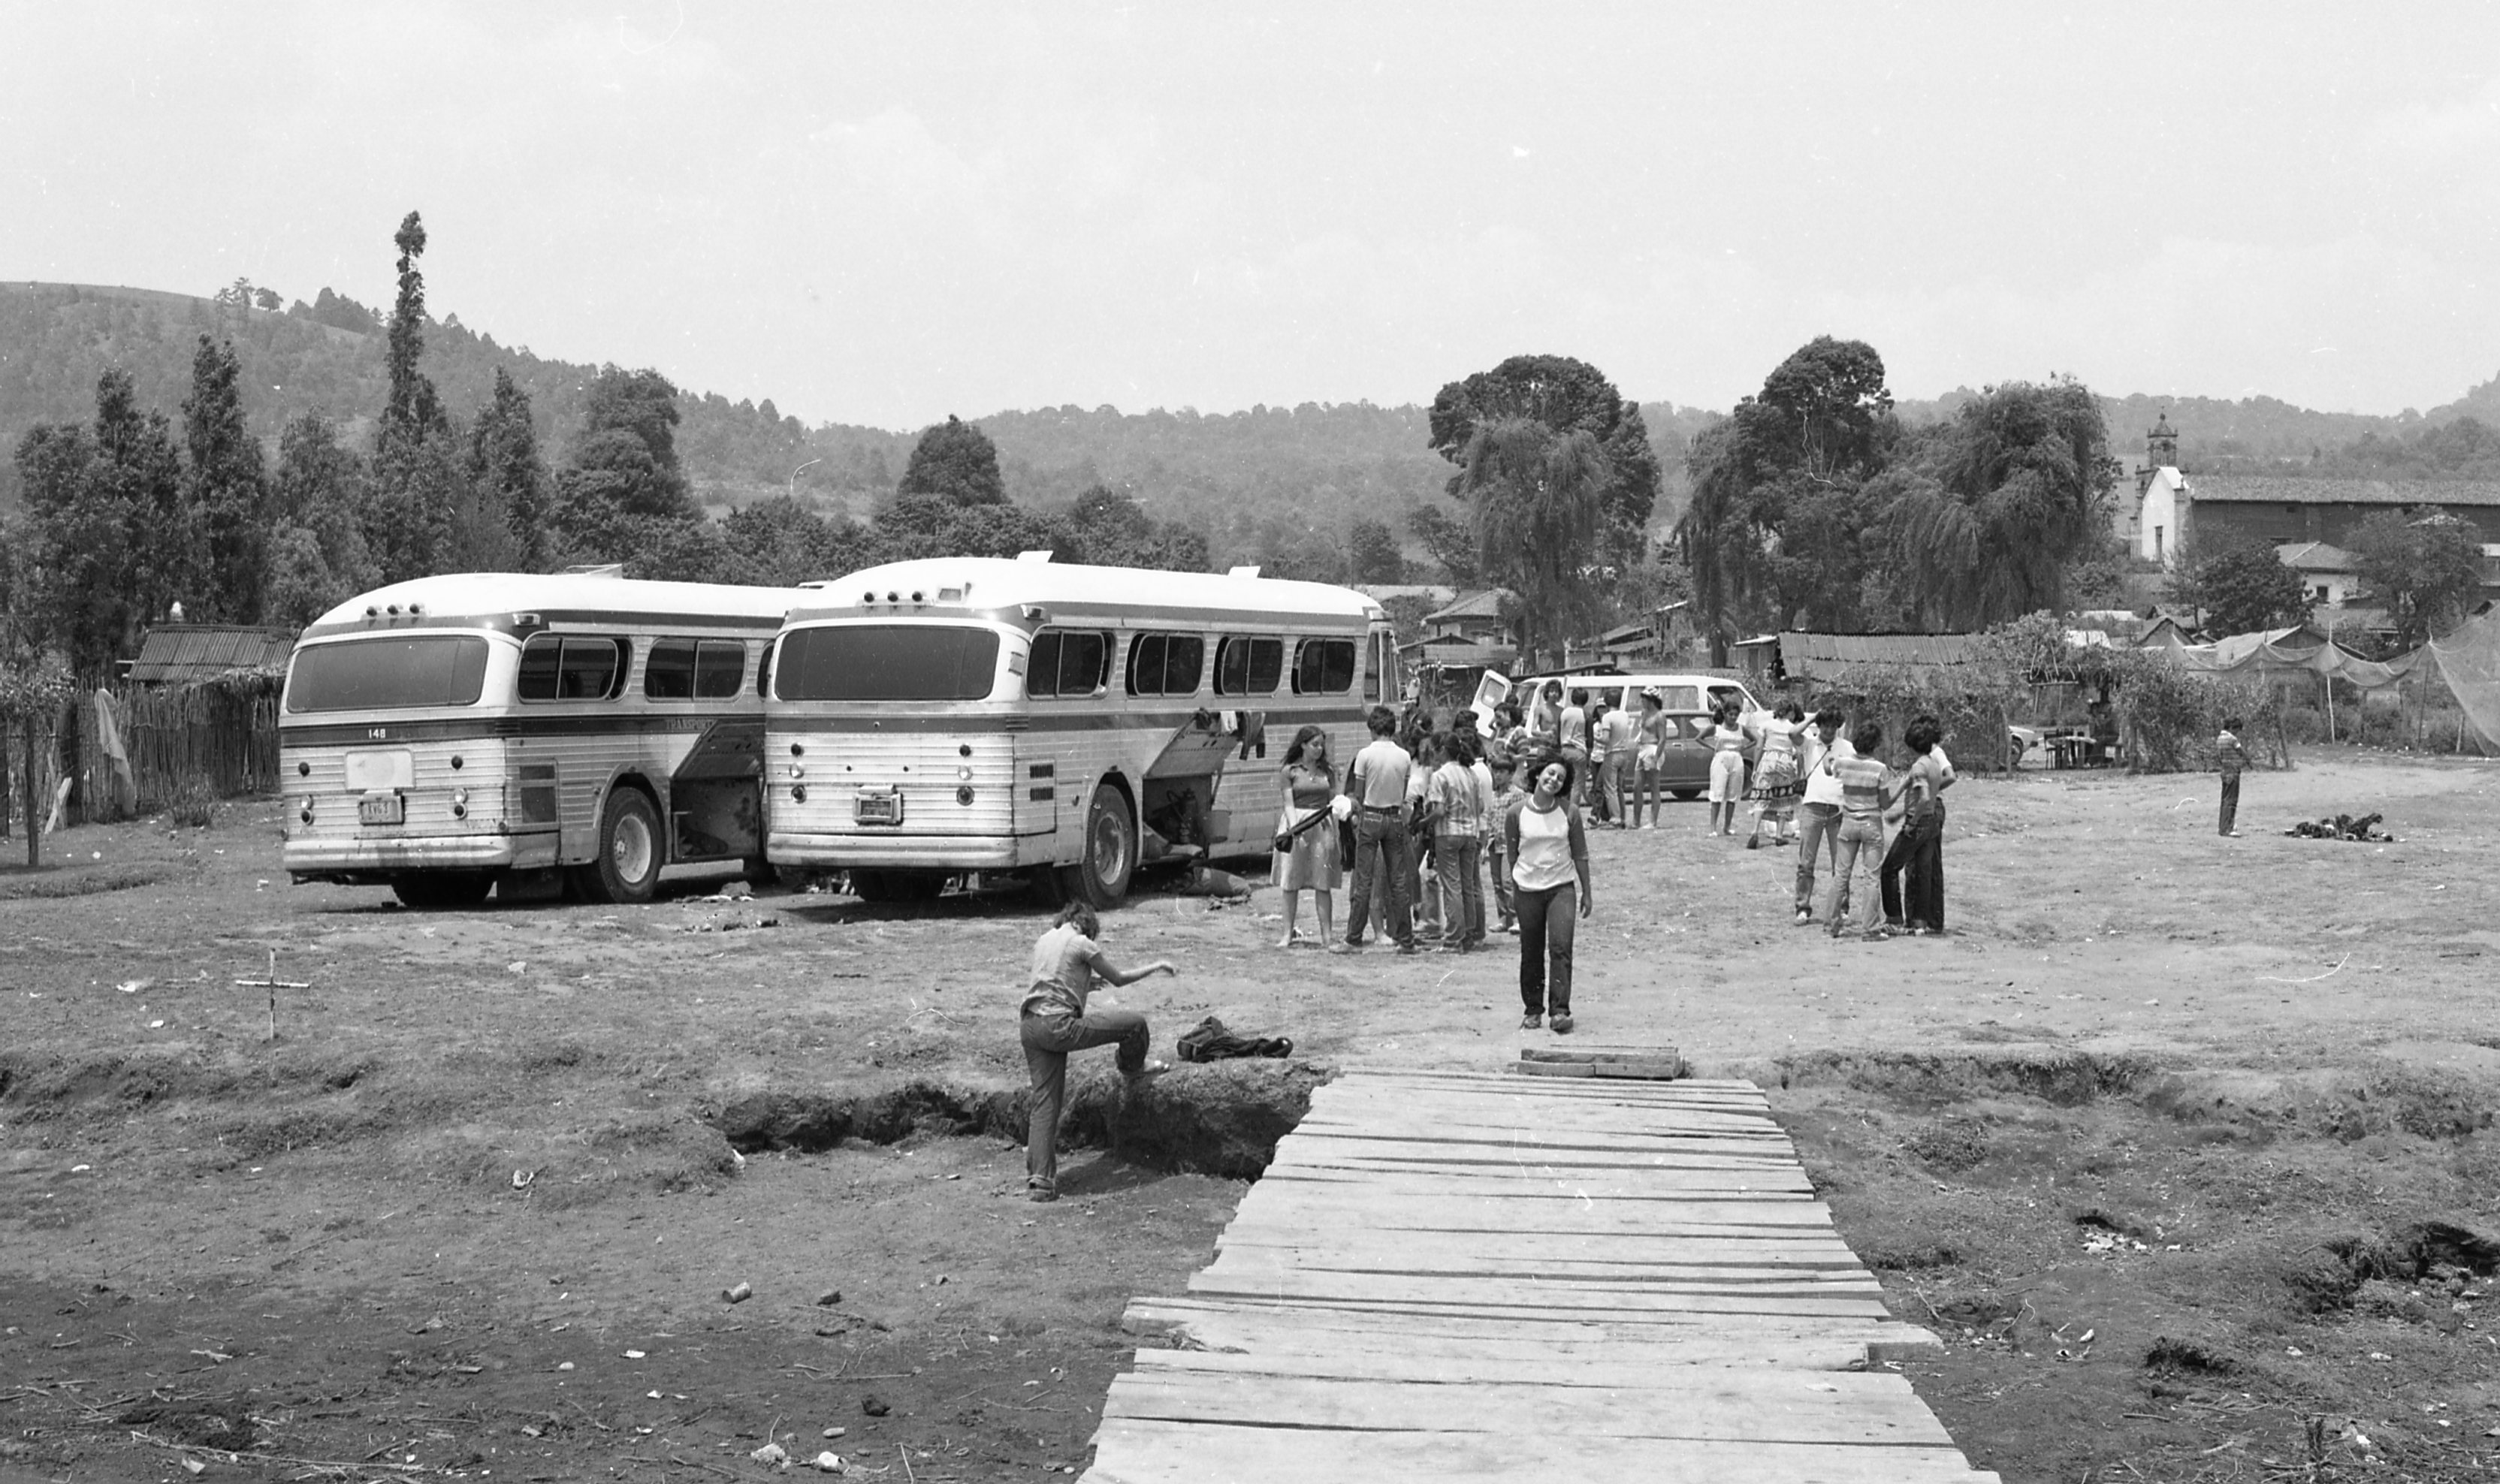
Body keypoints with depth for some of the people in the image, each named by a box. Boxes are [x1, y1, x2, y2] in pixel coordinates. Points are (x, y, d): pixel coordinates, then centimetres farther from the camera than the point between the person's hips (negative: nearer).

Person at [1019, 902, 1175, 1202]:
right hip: (1060, 1027, -8)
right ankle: (1133, 1071, 35)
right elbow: (1119, 978, 6)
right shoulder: (1081, 943, -3)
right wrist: (1157, 967, 19)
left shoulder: (1043, 941, 18)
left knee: (1045, 1102, 10)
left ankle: (1039, 1180, 4)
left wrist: (1087, 981, 40)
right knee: (1135, 1023, 4)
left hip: (1030, 1025, 8)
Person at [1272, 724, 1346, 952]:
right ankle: (1288, 933, 9)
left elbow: (1334, 803, 11)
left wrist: (1337, 832, 6)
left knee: (1323, 884, -1)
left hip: (1322, 826, 2)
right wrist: (1295, 829, -18)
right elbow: (1289, 804, -4)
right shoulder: (1290, 771, 2)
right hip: (1296, 824, -2)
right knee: (1291, 882, 2)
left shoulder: (1327, 771, 10)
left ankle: (1328, 935, -2)